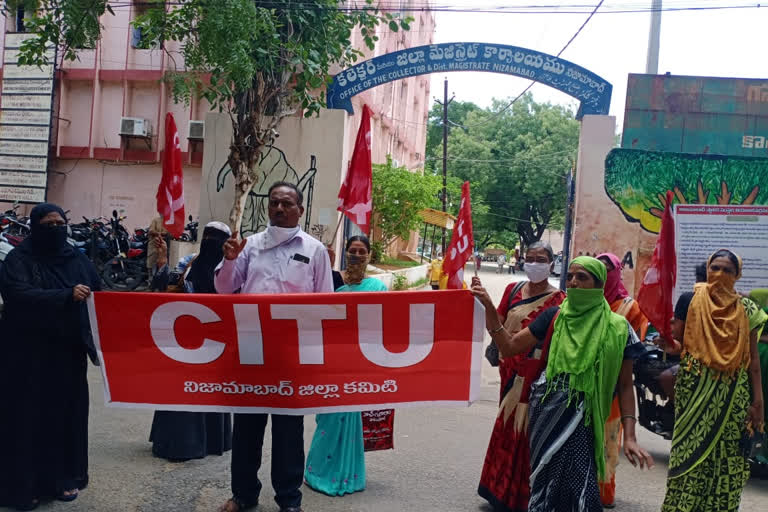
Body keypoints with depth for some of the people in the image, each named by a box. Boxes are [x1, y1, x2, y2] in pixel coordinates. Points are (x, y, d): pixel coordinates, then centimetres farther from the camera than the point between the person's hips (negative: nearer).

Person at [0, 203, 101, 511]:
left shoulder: (78, 259, 7)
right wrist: (66, 295, -33)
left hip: (68, 351, 4)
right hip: (29, 354, -4)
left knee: (68, 412, 7)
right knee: (29, 415, 2)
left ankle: (65, 477, 21)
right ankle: (25, 484, 13)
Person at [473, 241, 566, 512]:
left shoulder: (558, 299, -6)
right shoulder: (513, 290, 6)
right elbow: (495, 328, 3)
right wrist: (482, 302, -11)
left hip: (537, 375, -4)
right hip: (511, 371, 4)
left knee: (525, 429, 2)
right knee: (507, 427, 14)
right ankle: (501, 489, 31)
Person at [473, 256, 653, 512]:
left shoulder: (617, 327, -2)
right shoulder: (554, 316, 2)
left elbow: (625, 385, 1)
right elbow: (509, 347, 2)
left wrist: (629, 436, -7)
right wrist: (488, 310, -8)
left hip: (582, 417, -2)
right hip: (545, 411, 2)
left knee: (579, 488, -5)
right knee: (545, 483, 12)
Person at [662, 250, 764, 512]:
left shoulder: (746, 309, 4)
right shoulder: (692, 301, 2)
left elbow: (753, 358, 4)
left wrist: (758, 401, -2)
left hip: (732, 396, 1)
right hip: (695, 390, -1)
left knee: (727, 459, 5)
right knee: (690, 454, 0)